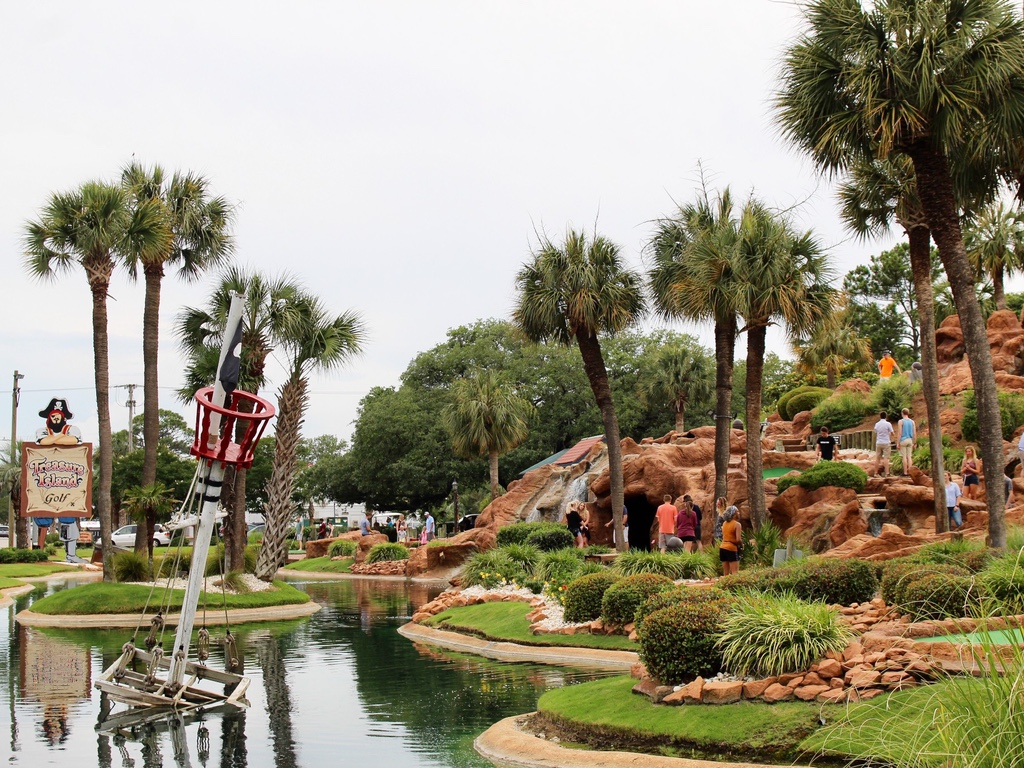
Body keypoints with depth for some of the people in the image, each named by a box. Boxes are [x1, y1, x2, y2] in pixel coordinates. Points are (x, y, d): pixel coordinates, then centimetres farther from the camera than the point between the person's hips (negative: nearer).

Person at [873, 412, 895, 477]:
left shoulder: (876, 424, 5)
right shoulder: (888, 424, -9)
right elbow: (892, 434, -5)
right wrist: (893, 432, 21)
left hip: (878, 443, 4)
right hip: (886, 443, -4)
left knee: (877, 458, 8)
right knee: (886, 458, -5)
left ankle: (876, 473, 9)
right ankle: (886, 473, -10)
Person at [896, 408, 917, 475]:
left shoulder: (900, 421, -8)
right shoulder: (912, 421, 7)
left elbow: (900, 433, -13)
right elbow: (914, 433, 5)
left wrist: (898, 443, -9)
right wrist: (914, 444, 12)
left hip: (903, 440, -5)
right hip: (910, 440, 5)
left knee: (904, 457, -3)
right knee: (909, 457, 6)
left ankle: (905, 472, -4)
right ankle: (909, 472, 1)